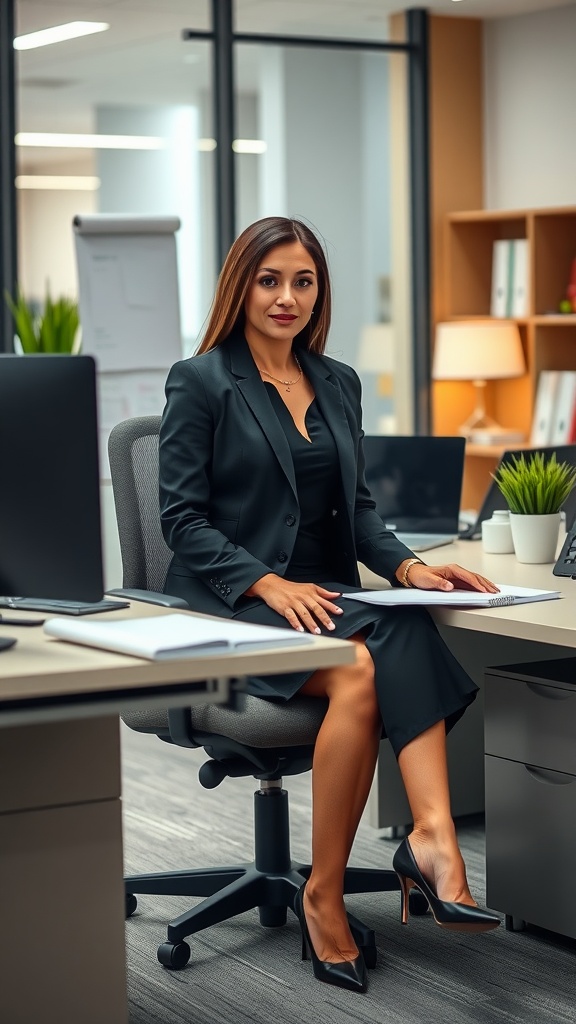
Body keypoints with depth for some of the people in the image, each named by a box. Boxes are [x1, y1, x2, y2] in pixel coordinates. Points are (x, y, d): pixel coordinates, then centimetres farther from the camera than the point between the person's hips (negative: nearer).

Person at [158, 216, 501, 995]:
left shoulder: (338, 383, 17)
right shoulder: (199, 382, 0)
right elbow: (182, 519, -5)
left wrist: (406, 565, -1)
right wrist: (269, 583, -19)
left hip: (325, 595, 5)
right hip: (234, 603, -5)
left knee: (410, 634, -31)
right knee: (362, 671, -34)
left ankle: (433, 839, -44)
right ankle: (324, 895, -24)